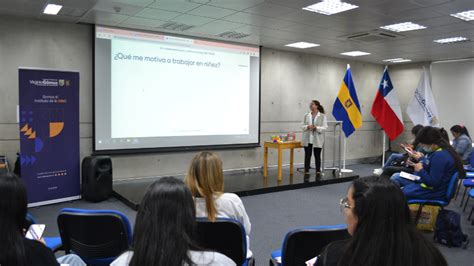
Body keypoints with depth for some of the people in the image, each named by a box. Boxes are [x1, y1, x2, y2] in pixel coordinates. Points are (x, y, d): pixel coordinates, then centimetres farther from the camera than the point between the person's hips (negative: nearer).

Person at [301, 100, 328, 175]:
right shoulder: (306, 115, 6)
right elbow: (302, 126, 6)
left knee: (317, 156, 5)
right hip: (307, 139, 2)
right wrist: (307, 127, -15)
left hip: (317, 139, -2)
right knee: (307, 155, 4)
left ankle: (318, 171, 16)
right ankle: (306, 171, 12)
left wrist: (316, 127, -20)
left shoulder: (322, 116, -1)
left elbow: (325, 127, -6)